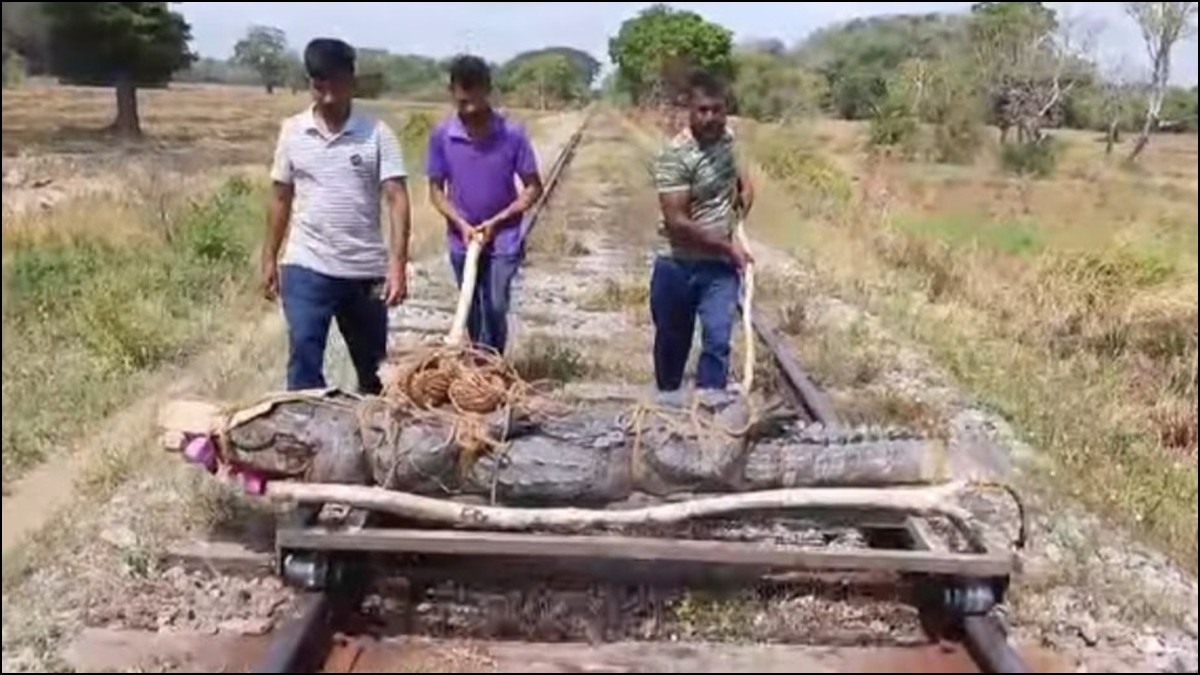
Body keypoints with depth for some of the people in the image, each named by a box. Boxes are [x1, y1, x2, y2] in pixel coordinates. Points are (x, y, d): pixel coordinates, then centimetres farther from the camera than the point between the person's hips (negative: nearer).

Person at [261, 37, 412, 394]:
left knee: (374, 368, 13)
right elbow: (281, 199, 10)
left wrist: (397, 264, -21)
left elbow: (397, 200, -10)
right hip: (305, 268, 1)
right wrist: (269, 259, 9)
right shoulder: (292, 131, 3)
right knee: (303, 356, -8)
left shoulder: (377, 134, -4)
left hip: (365, 271, 0)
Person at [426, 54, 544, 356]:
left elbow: (533, 187, -7)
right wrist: (461, 224, -16)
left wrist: (496, 221, -15)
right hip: (461, 240, 2)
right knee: (473, 313, 13)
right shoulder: (441, 135, -9)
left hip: (503, 239, -2)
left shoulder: (512, 133, -14)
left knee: (495, 308, -8)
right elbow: (436, 189, -1)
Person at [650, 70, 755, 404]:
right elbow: (677, 222, -24)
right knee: (673, 338, 15)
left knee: (717, 340, -7)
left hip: (721, 266, 4)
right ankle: (668, 397, 39)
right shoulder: (676, 155, -21)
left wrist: (744, 189, 3)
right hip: (678, 265, -4)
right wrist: (727, 246, -17)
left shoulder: (728, 138, 1)